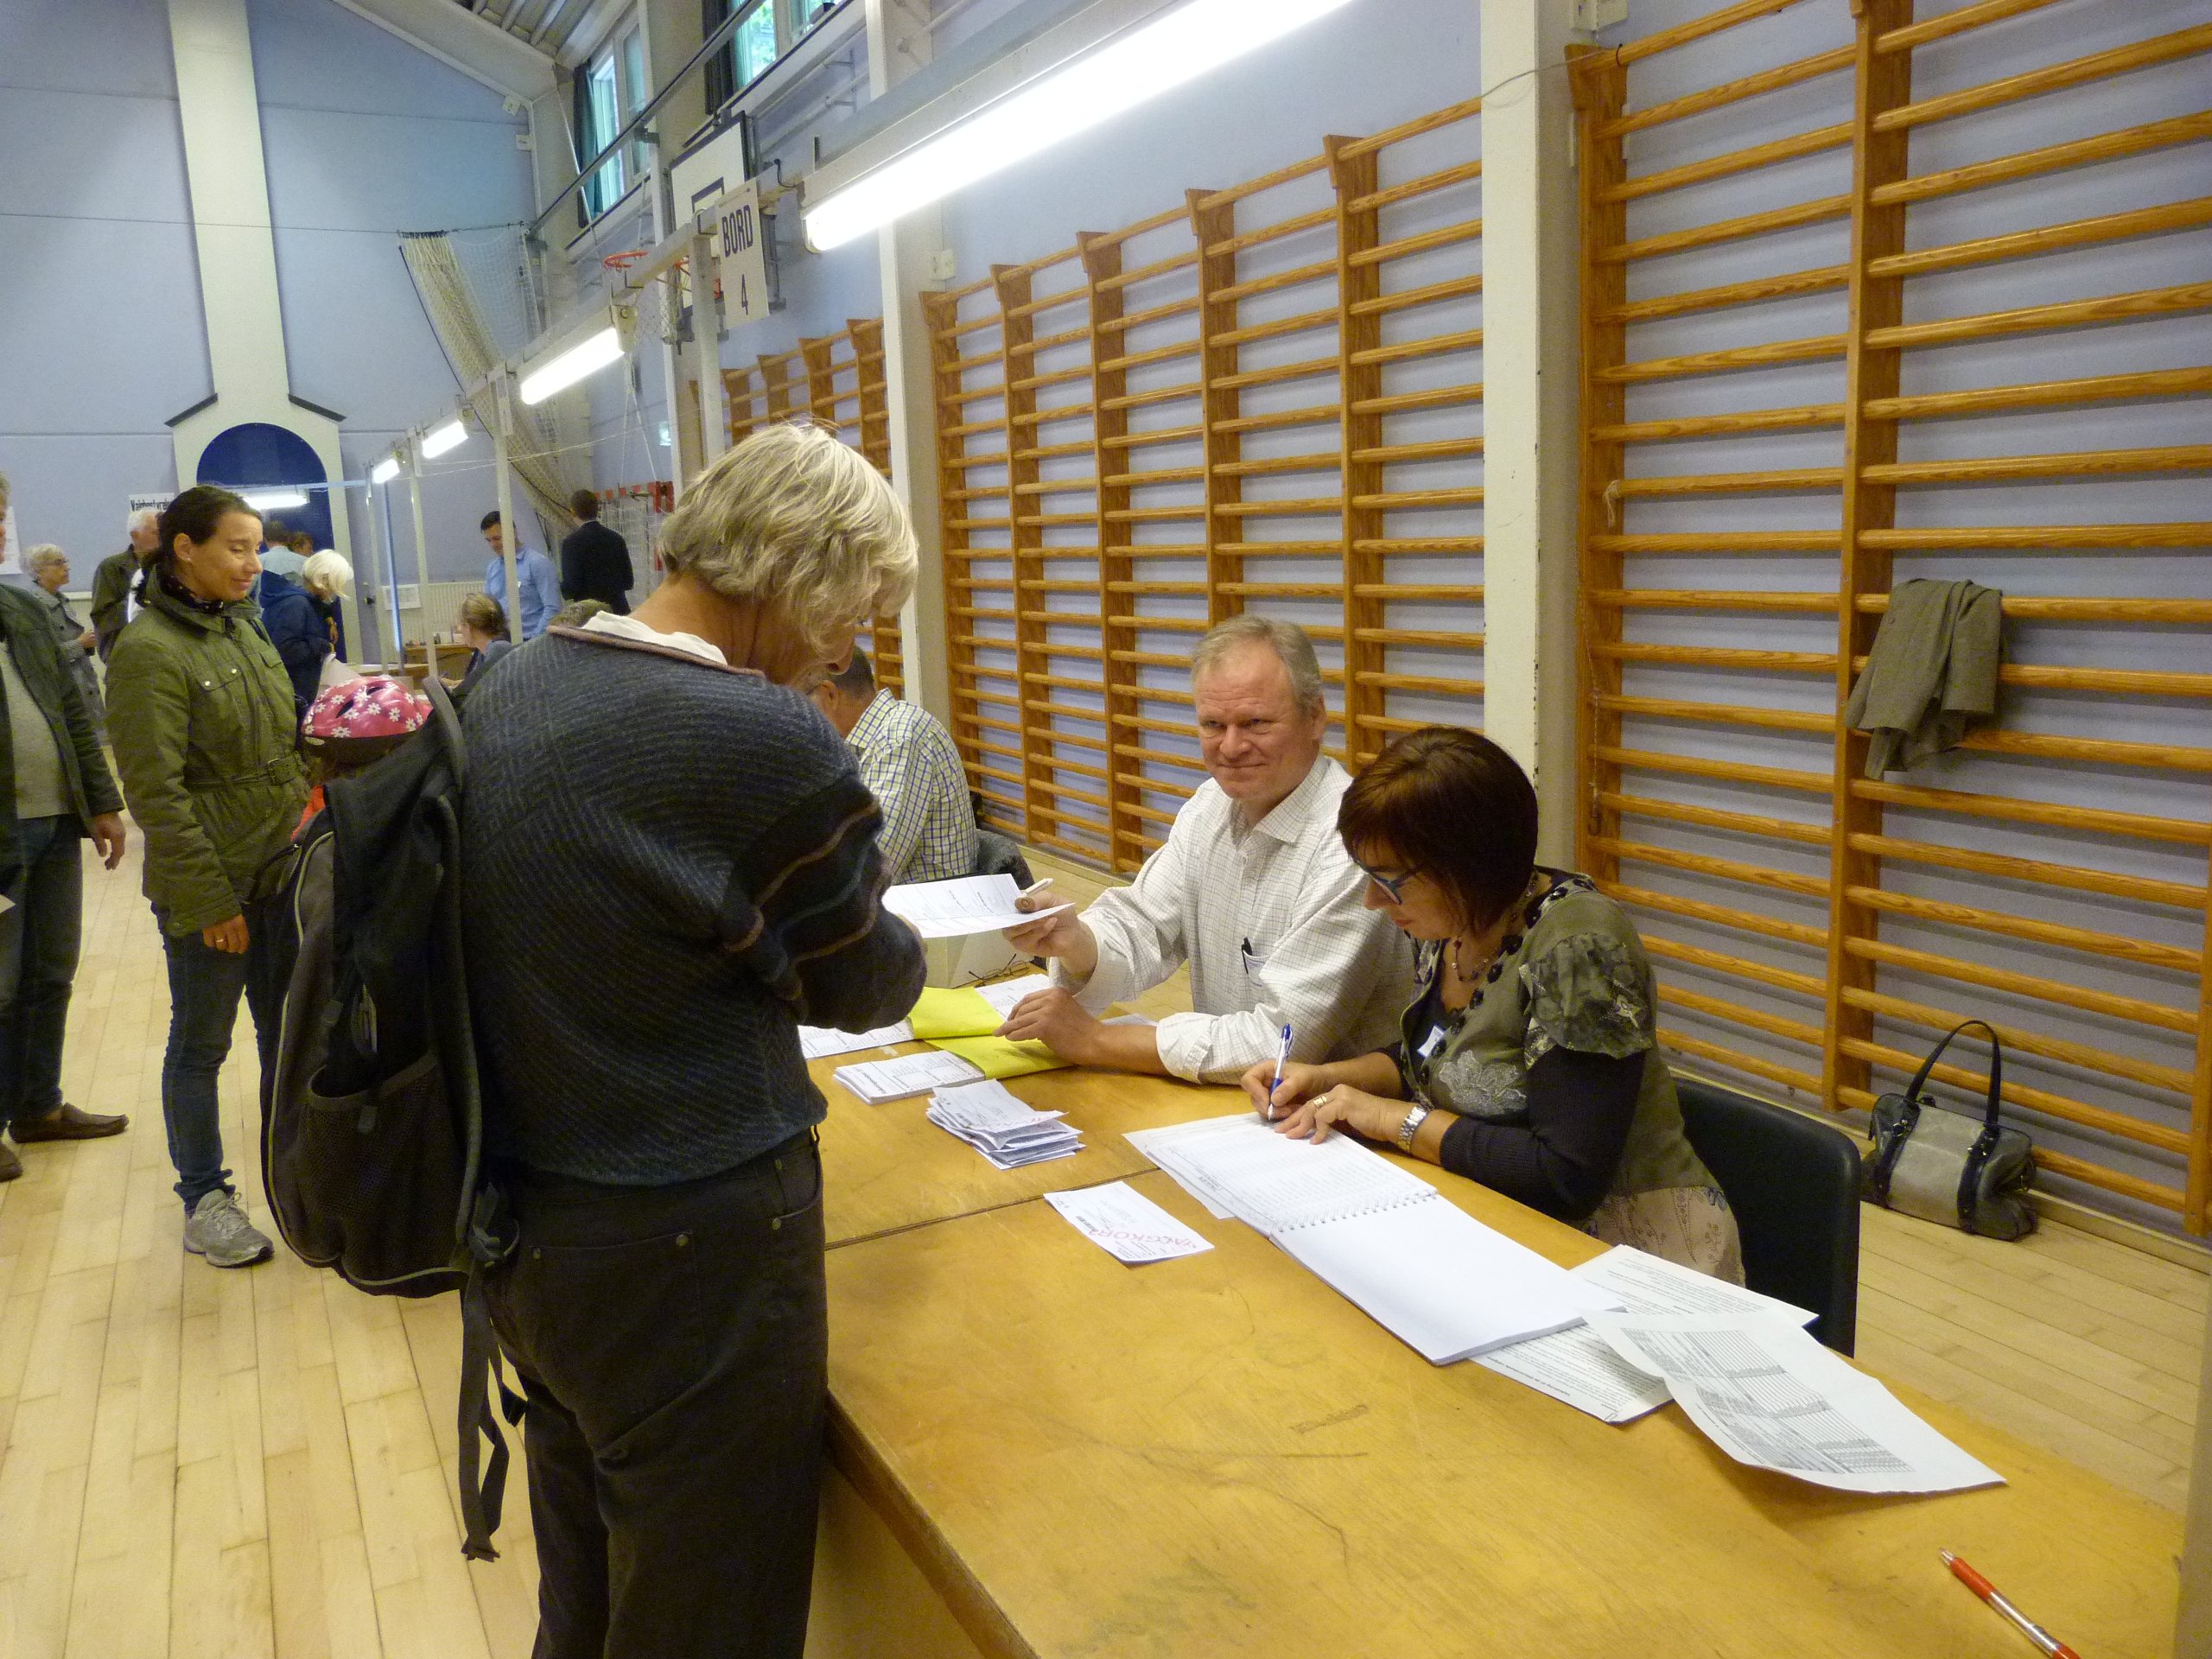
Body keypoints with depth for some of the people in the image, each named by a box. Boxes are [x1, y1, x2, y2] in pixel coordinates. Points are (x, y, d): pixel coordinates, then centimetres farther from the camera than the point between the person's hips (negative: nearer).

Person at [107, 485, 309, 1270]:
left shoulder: (244, 627, 9)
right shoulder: (147, 651, -14)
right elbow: (157, 794, -17)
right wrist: (209, 902, -16)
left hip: (281, 874, 7)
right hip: (209, 890, -6)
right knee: (202, 1045, 9)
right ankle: (203, 1200, 23)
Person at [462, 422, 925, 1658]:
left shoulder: (506, 695, 1)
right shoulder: (769, 744, -23)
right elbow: (861, 985, -7)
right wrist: (917, 950, 14)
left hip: (518, 1225, 8)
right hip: (686, 1250, -8)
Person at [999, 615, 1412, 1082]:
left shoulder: (1352, 845, -22)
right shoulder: (1211, 805, 4)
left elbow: (1284, 1041, -23)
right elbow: (1140, 928, 4)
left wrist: (1094, 1040, -17)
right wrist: (1074, 943, -20)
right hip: (1214, 1100, 6)